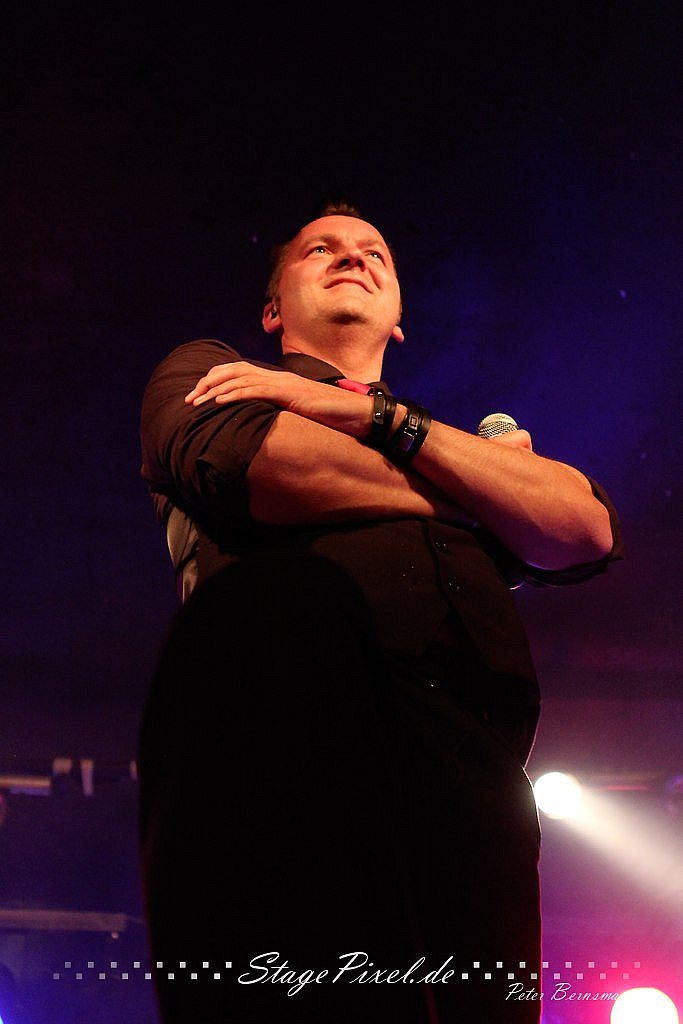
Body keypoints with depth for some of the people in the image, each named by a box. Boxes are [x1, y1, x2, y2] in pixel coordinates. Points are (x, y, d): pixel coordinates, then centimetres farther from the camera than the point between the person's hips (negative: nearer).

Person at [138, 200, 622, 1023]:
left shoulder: (477, 436, 37)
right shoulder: (206, 369, 27)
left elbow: (586, 530, 16)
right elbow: (243, 463, 2)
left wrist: (376, 417, 9)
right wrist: (489, 493, 16)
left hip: (467, 768, 4)